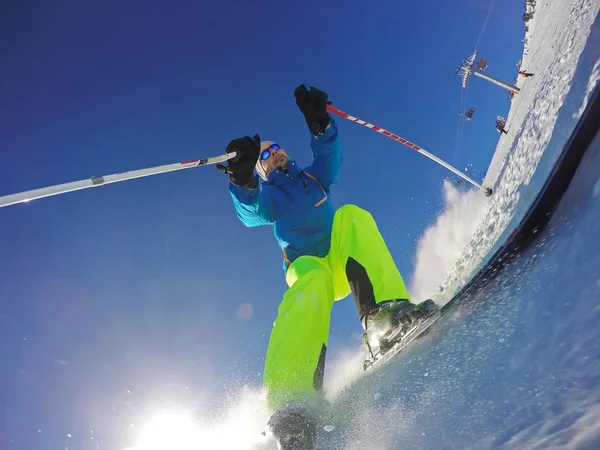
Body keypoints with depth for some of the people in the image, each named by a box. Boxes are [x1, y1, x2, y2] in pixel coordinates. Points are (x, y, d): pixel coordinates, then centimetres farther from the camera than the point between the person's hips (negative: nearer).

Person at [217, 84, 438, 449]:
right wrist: (243, 179, -30)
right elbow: (251, 213, -9)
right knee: (313, 281, -39)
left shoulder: (313, 177, 23)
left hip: (346, 263, 3)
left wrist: (320, 123, -20)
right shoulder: (268, 196, 16)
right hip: (307, 267, -3)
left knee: (350, 215, -26)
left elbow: (330, 155, 0)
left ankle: (384, 314, -49)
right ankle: (290, 404, -62)